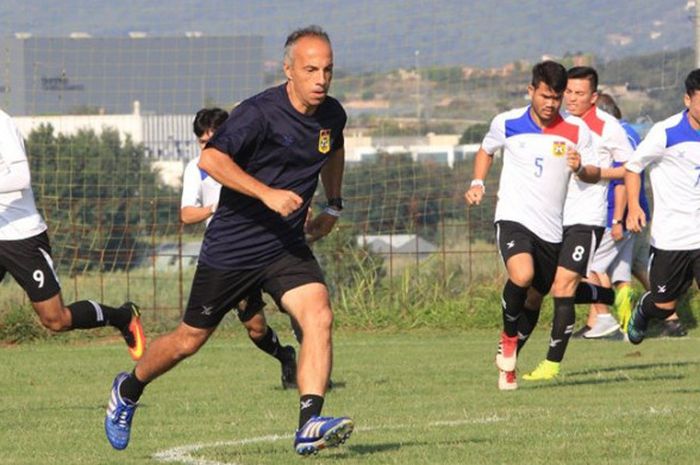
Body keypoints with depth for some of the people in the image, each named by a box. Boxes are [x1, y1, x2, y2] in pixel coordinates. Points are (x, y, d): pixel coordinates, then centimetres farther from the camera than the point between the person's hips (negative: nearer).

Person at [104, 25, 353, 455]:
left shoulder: (332, 115, 2)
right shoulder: (261, 113, -20)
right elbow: (211, 159, -30)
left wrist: (333, 206, 21)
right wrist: (267, 193, -36)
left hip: (286, 247, 5)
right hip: (231, 248, -5)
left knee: (319, 316, -21)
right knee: (190, 340, 9)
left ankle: (309, 426, -28)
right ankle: (129, 391, 37)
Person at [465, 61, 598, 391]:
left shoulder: (576, 130, 0)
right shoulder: (507, 123, 0)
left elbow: (595, 174, 3)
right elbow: (486, 151, 19)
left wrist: (580, 168, -20)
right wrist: (477, 183, 3)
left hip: (552, 228, 3)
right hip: (513, 218, -3)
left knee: (534, 300, 10)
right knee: (522, 276, -30)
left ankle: (507, 364, 32)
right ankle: (508, 336, -3)